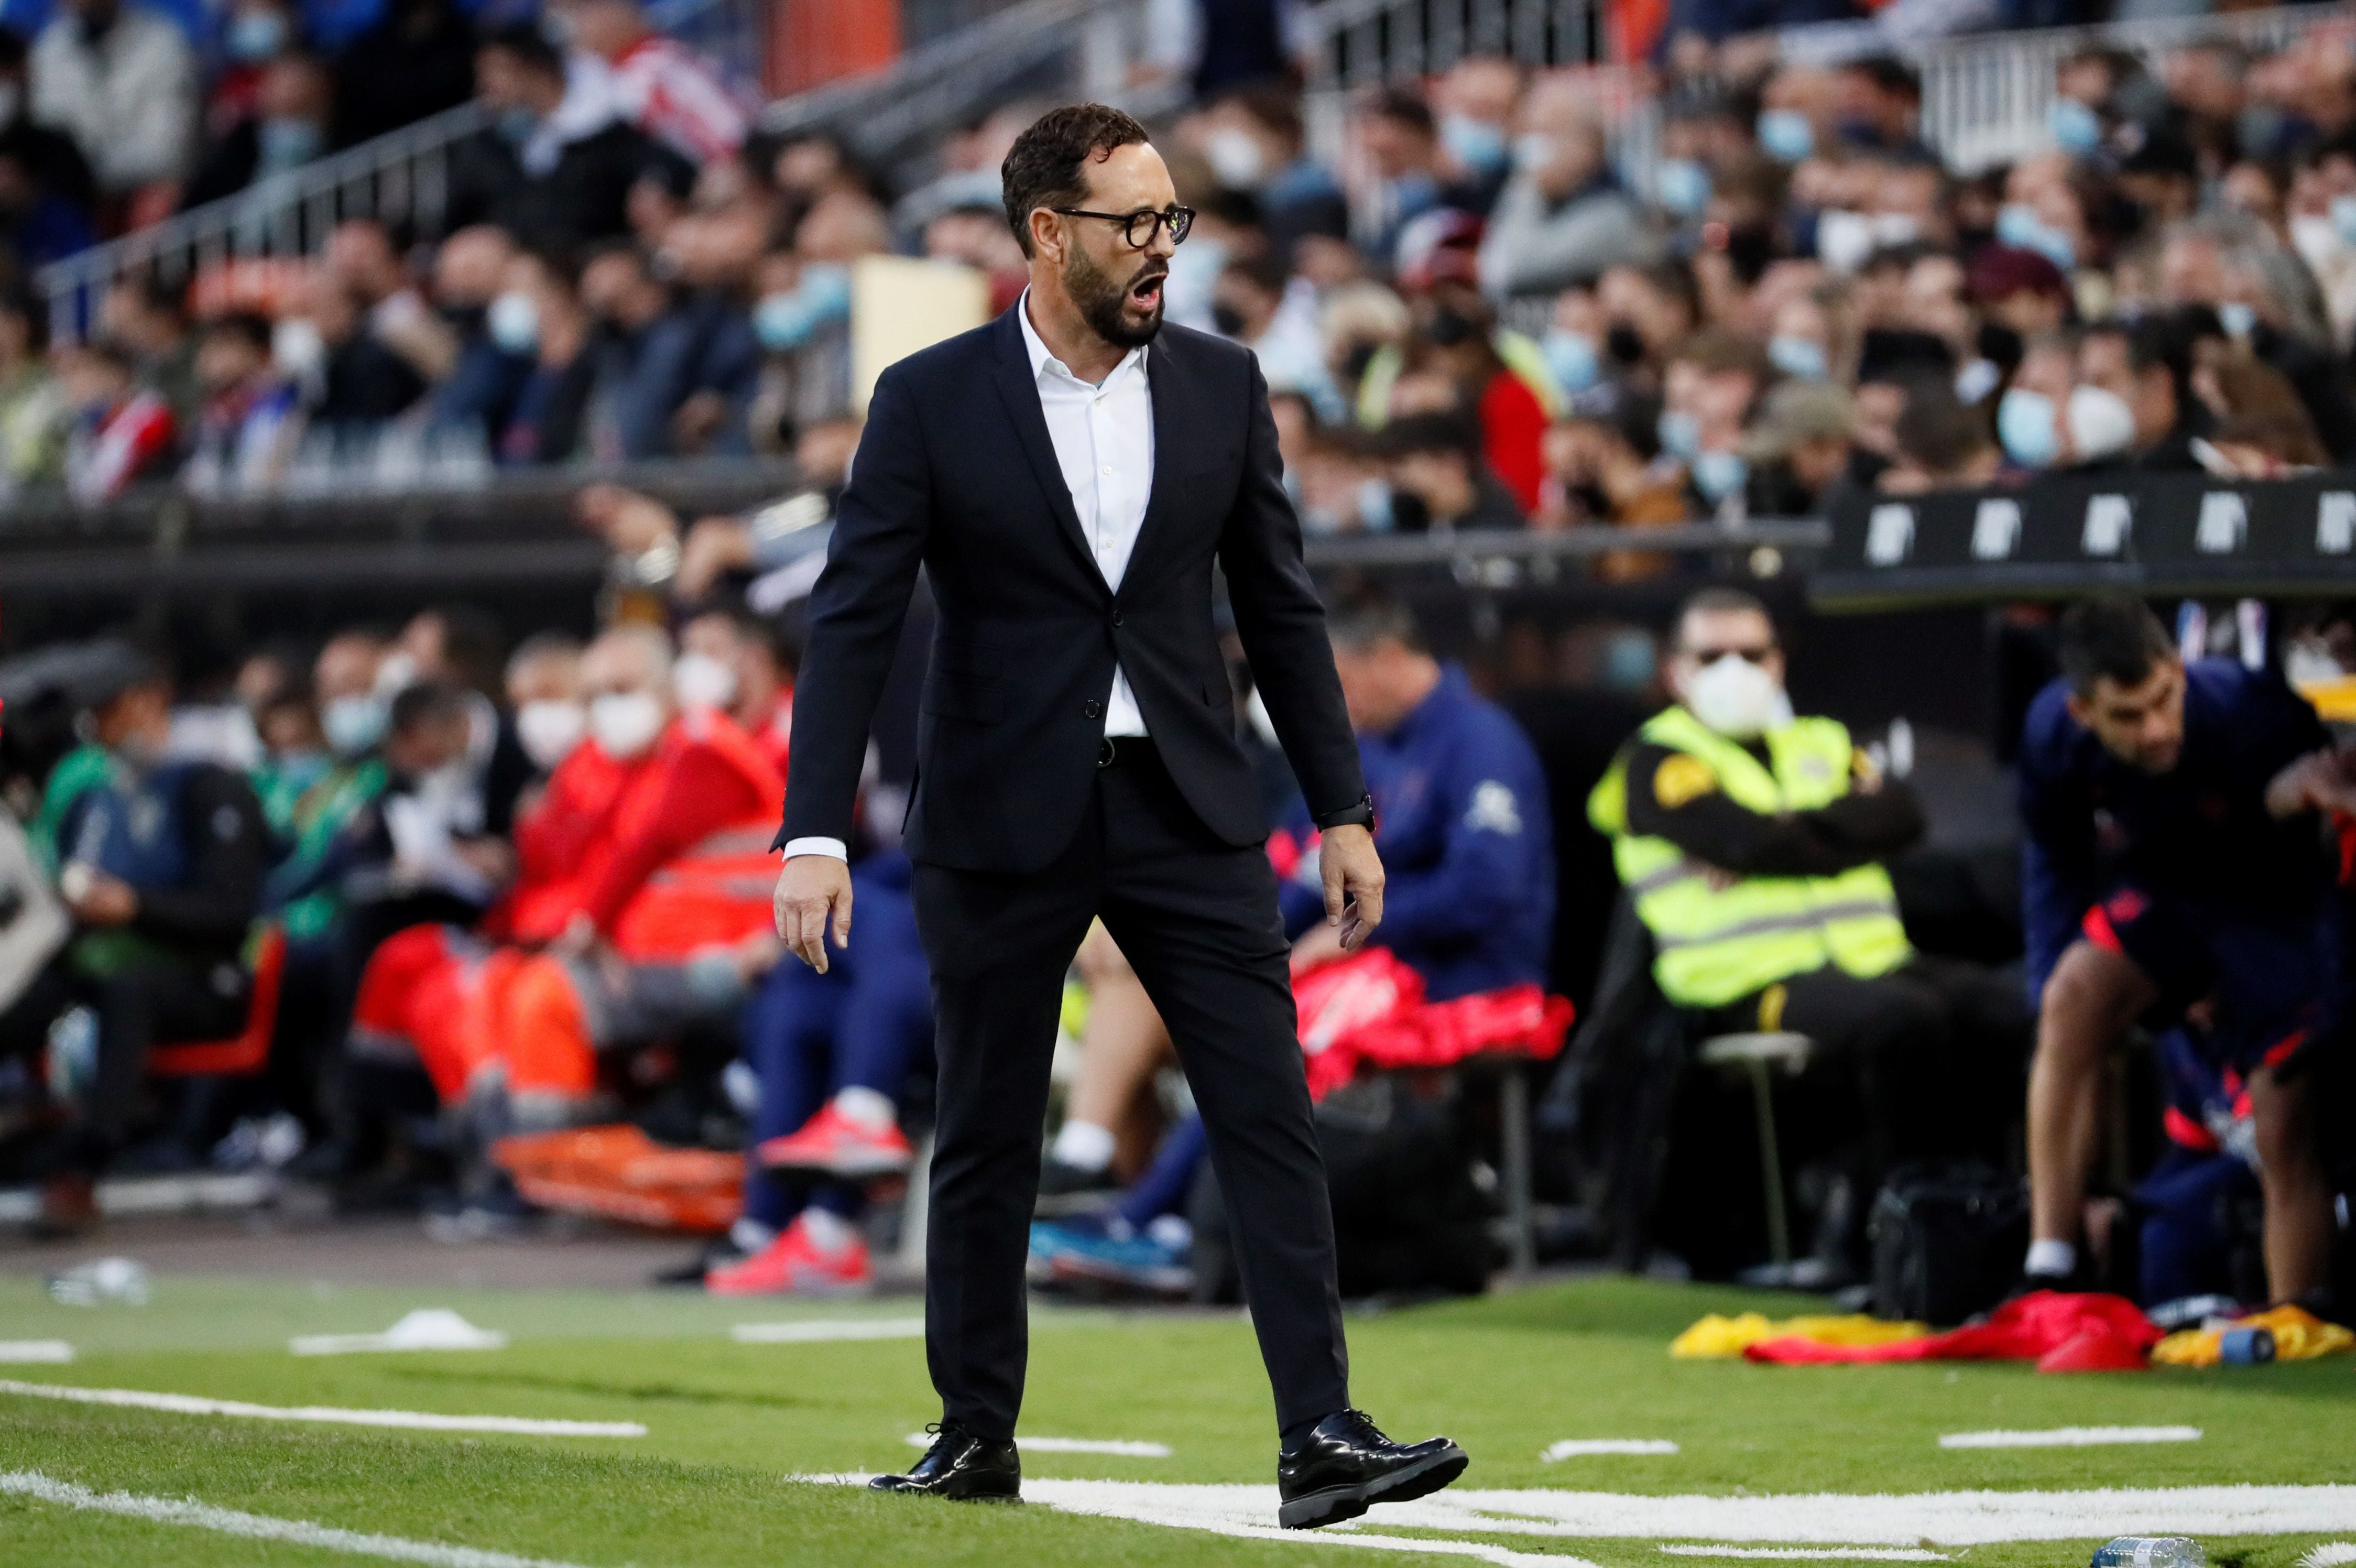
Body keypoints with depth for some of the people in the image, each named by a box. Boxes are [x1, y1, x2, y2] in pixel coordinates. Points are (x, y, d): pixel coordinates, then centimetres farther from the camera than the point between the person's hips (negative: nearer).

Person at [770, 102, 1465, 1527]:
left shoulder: (1221, 387, 4)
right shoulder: (931, 401, -5)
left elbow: (1282, 608, 9)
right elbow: (855, 622, -8)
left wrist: (1345, 810, 6)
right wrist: (816, 837, -17)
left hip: (1188, 812, 2)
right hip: (1003, 822, -2)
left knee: (1272, 1116, -6)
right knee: (988, 1140, 7)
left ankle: (1322, 1437, -8)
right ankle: (977, 1438, 20)